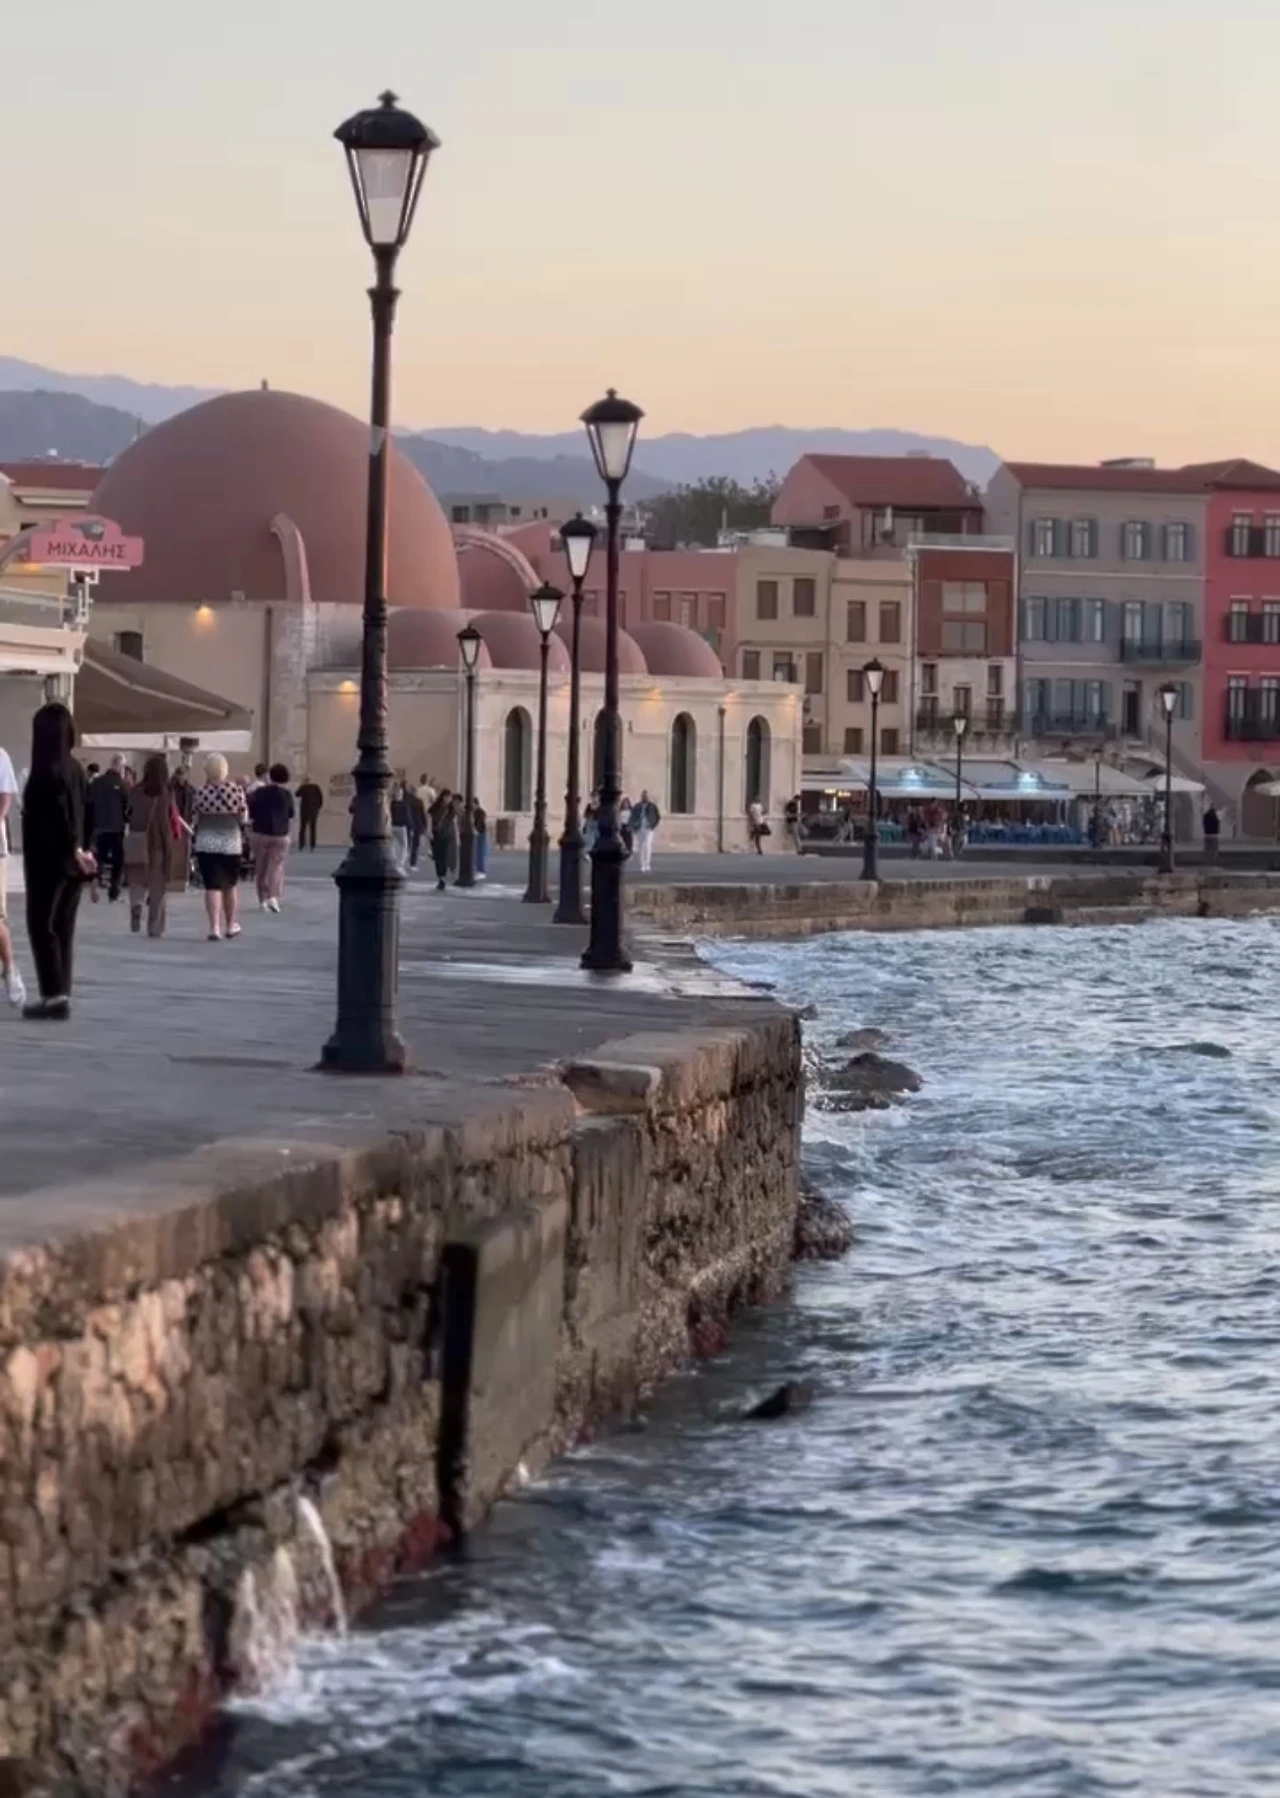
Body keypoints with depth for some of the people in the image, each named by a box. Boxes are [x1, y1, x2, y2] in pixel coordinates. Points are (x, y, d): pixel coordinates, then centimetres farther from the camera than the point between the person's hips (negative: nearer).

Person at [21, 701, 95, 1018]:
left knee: (41, 924, -2)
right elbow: (85, 812, 11)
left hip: (49, 860, -8)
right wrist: (82, 849, 12)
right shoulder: (75, 768, 9)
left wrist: (74, 849, -19)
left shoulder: (46, 770, -15)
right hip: (71, 860, 8)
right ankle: (61, 994, 11)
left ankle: (54, 993, -8)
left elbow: (59, 813, -22)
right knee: (63, 927, 11)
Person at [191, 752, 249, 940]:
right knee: (229, 884, 18)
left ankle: (215, 927, -10)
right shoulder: (236, 789, -6)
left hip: (206, 843, -1)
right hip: (231, 842, 1)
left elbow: (195, 819, -2)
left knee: (212, 886, -1)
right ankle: (231, 924, 31)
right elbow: (243, 817, -4)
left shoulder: (200, 792, -6)